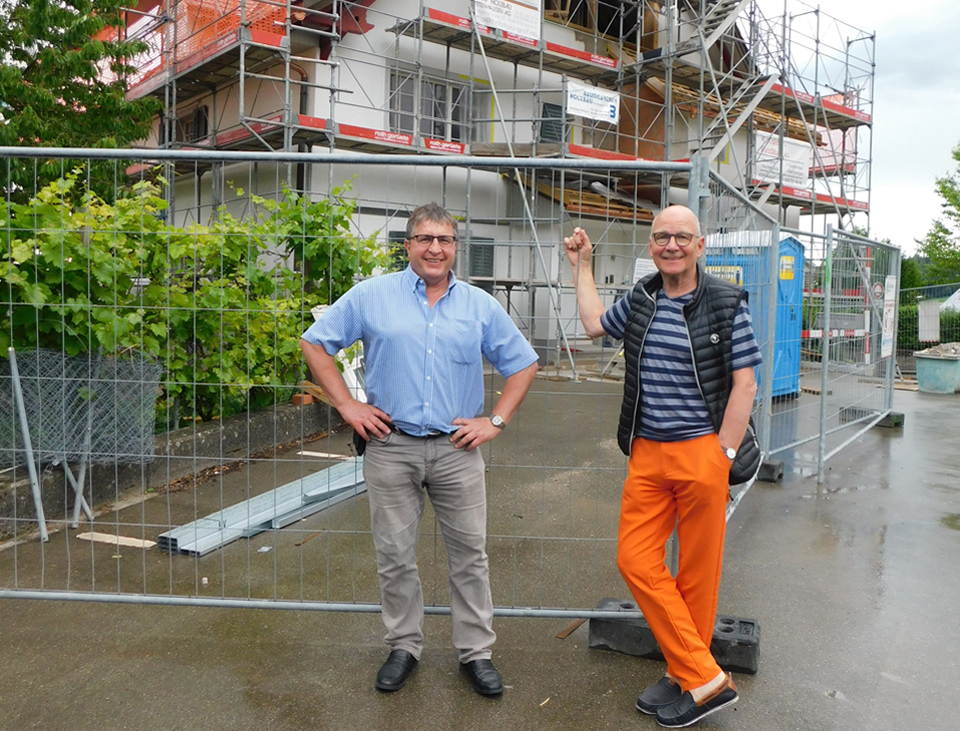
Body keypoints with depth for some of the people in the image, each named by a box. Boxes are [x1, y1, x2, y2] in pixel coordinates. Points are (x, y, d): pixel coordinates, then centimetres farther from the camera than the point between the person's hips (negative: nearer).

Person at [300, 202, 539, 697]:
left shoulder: (480, 305, 7)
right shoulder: (371, 296, 2)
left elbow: (523, 364, 13)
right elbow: (314, 343, 6)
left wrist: (496, 421, 3)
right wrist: (346, 405, -2)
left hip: (457, 449, 1)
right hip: (391, 446, -1)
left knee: (469, 553, 7)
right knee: (395, 554, 8)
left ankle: (476, 651, 22)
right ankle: (403, 646, 27)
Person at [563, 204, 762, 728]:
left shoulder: (726, 303, -3)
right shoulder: (640, 298, 11)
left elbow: (743, 385, -5)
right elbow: (594, 324, 29)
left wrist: (724, 457, -10)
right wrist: (581, 265, 28)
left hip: (702, 453, -5)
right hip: (647, 454, 5)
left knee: (696, 573, 5)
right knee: (635, 560, 1)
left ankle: (687, 676, 21)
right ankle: (705, 679, 11)